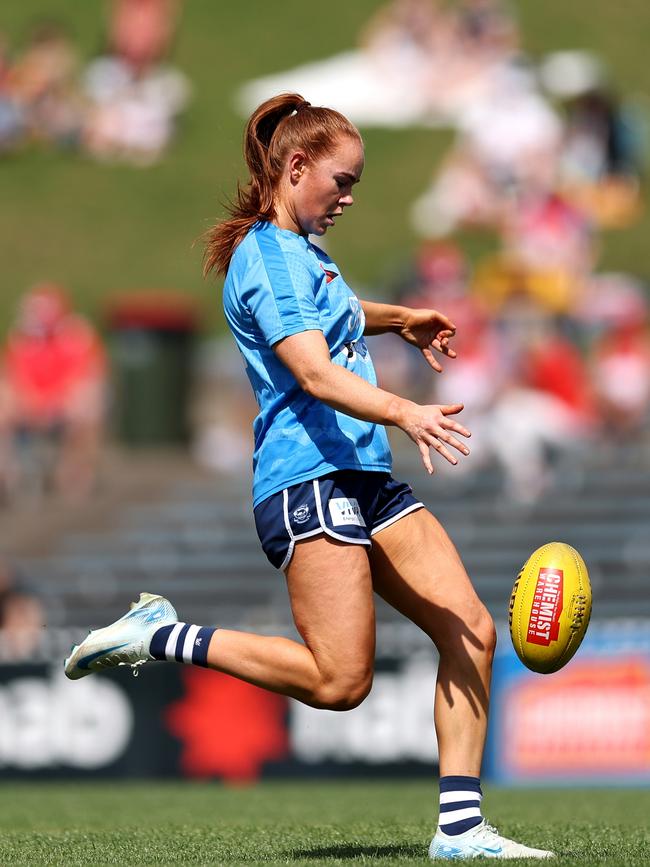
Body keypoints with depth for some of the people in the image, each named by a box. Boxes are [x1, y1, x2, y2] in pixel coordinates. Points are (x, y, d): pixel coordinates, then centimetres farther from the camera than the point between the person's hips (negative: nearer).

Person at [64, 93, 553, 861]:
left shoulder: (300, 252, 21)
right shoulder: (265, 257, -10)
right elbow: (315, 373, -25)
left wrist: (399, 320, 38)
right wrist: (404, 413, -39)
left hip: (364, 475, 10)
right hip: (308, 479, -10)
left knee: (472, 632, -3)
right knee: (340, 681, -18)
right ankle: (161, 637, -3)